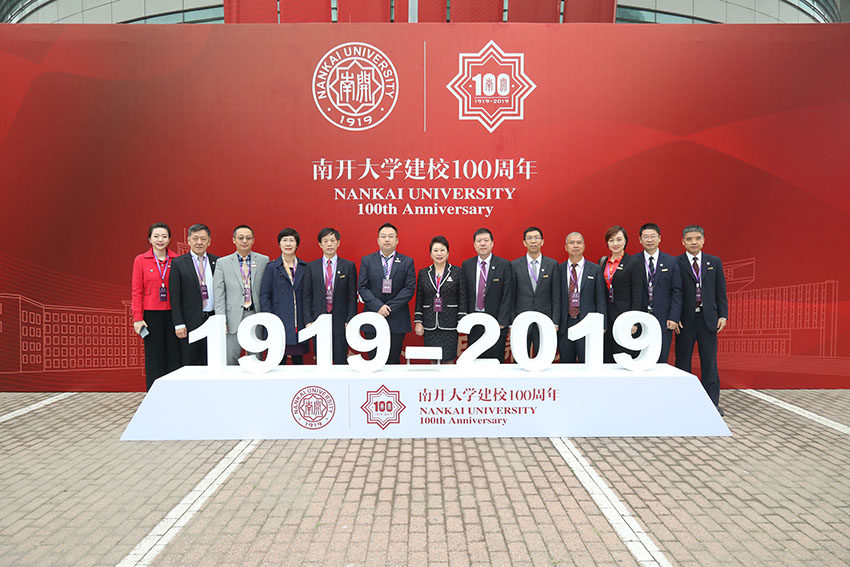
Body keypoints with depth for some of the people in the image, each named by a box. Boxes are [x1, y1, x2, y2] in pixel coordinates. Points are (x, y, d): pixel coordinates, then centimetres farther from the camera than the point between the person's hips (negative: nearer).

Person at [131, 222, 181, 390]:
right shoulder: (141, 260, 3)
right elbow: (136, 291, 3)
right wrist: (137, 318, -4)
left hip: (173, 314, 1)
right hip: (151, 315, -1)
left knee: (174, 356, 2)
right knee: (154, 358, 3)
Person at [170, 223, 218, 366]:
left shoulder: (217, 262, 8)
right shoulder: (179, 263, 0)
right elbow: (175, 297, -3)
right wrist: (179, 324, -9)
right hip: (191, 322, -2)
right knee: (189, 365, 4)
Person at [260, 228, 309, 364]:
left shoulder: (304, 267, 10)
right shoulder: (272, 267, 3)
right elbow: (264, 295, 0)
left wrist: (308, 320, 4)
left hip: (299, 324, 2)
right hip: (279, 322, -2)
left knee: (298, 358, 6)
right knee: (279, 361, 0)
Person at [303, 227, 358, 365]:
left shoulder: (349, 266, 4)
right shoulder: (311, 267, 7)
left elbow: (352, 296, 2)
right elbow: (307, 296, 6)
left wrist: (350, 320, -5)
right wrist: (308, 320, -2)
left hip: (340, 320, -1)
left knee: (341, 361, 2)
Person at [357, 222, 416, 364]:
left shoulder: (407, 262, 5)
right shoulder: (367, 260, 7)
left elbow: (410, 288, -2)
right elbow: (362, 287, 0)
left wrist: (389, 307, -11)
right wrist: (378, 307, -13)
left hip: (397, 320, 0)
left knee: (394, 360, 5)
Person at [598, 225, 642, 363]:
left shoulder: (634, 262, -4)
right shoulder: (602, 261, 12)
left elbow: (637, 294, -7)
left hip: (624, 314, -5)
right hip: (605, 315, 5)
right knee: (606, 356, 7)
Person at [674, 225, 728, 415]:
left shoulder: (714, 262, 8)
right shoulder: (676, 263, -2)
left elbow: (721, 291, 9)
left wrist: (723, 315, 1)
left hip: (708, 319, 2)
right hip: (685, 320, -2)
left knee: (709, 362, 7)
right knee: (682, 362, 6)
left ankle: (712, 403, 16)